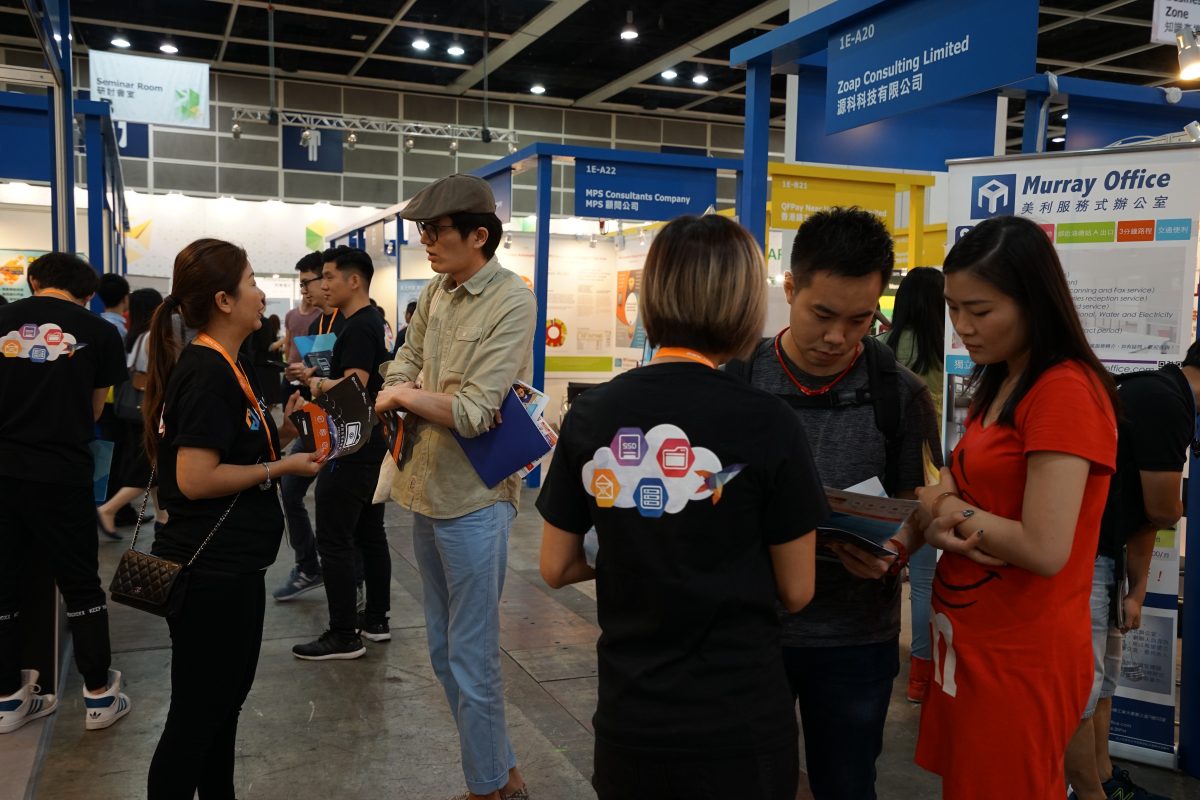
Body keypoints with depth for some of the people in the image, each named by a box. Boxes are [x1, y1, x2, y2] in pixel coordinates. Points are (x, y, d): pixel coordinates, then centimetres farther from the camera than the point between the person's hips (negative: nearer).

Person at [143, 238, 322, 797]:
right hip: (210, 573, -11)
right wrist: (281, 467, -17)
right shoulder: (208, 373, -20)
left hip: (231, 567, 11)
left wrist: (281, 430, 5)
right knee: (198, 714, 3)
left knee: (227, 697, 22)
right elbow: (194, 478, -25)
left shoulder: (225, 367, 11)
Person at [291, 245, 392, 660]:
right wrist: (321, 381, 10)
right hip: (372, 445, 10)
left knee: (335, 543, -4)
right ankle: (376, 620, 25)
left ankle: (344, 636, 3)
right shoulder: (373, 322, 14)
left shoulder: (358, 328, -17)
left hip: (351, 451, -10)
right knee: (370, 535, 15)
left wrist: (318, 383, -9)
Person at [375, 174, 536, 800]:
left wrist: (404, 395, -8)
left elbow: (474, 412, -22)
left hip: (473, 499, -8)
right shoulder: (435, 292, 7)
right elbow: (401, 370, 9)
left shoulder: (512, 302, -16)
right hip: (426, 490, 9)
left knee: (471, 661, 3)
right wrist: (405, 403, -12)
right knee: (444, 652, 18)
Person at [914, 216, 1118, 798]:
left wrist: (955, 513, -11)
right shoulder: (998, 384, 9)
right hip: (966, 639, 8)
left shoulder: (1067, 392, -19)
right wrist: (945, 522, -14)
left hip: (1021, 656, -8)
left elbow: (1045, 550, -25)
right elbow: (944, 493, 8)